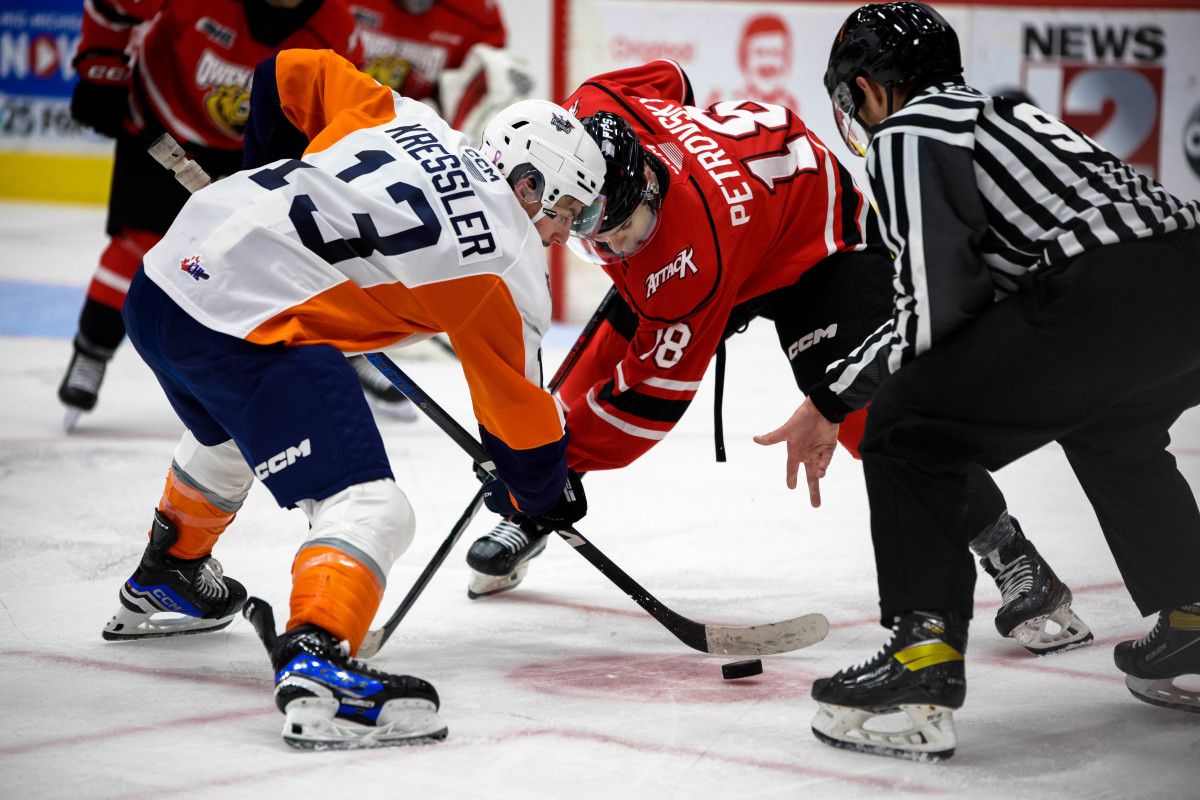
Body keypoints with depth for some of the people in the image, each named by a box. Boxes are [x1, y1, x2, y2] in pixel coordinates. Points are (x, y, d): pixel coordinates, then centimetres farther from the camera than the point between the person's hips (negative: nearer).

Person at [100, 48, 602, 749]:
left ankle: (164, 584, 59)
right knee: (370, 509, -11)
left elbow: (291, 75, 23)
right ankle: (317, 668, -33)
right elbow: (519, 412, 7)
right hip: (254, 328, -9)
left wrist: (275, 183, 37)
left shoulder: (407, 118, 15)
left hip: (167, 271, 9)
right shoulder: (511, 269, 0)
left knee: (233, 431, 38)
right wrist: (549, 496, 25)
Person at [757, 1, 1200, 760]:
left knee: (910, 427, 2)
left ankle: (923, 667, -7)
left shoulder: (906, 133, 7)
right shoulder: (1005, 112, 32)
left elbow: (937, 308, -3)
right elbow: (973, 288, 33)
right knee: (1110, 430, 37)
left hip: (1107, 294, -9)